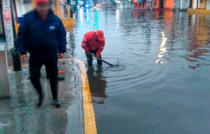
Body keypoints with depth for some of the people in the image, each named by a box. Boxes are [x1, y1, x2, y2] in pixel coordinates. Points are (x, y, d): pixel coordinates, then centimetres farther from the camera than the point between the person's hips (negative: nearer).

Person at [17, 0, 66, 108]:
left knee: (53, 77, 10)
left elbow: (62, 35, 3)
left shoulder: (55, 19, -6)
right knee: (34, 77, 3)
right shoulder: (28, 18, -9)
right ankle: (40, 95, 31)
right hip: (35, 55, 0)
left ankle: (55, 98, 28)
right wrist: (22, 51, -8)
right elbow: (21, 35, -5)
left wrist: (62, 50, 1)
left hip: (51, 54, 0)